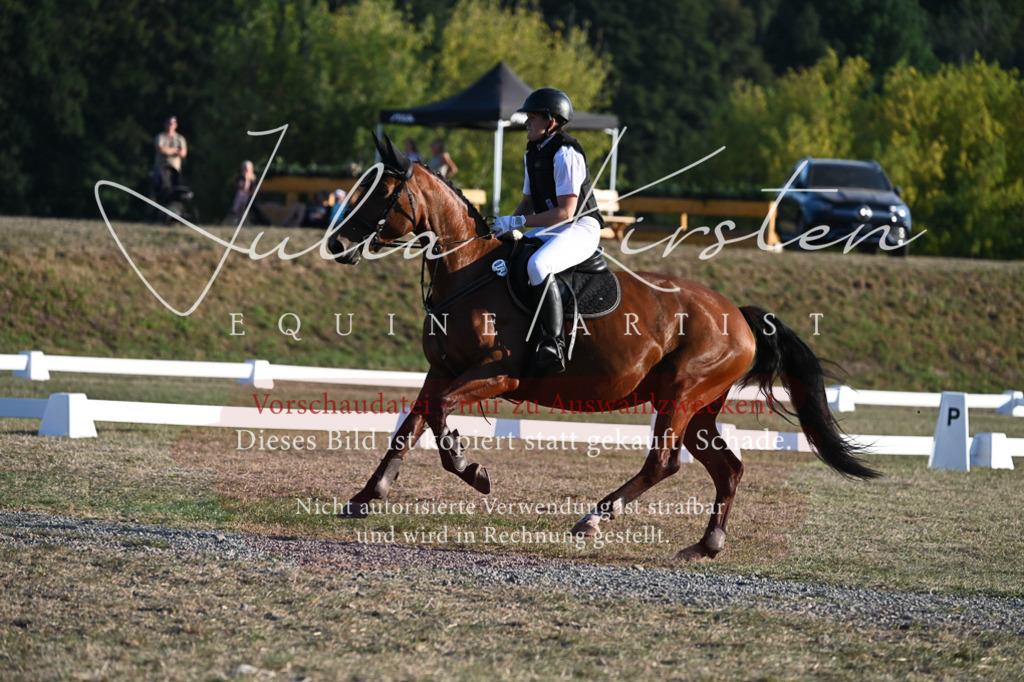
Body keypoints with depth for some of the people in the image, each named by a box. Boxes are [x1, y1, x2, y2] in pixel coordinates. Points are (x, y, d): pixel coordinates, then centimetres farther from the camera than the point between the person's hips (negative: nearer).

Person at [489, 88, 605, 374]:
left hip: (581, 229, -10)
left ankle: (553, 344, -37)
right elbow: (529, 202, 20)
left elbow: (565, 212, -22)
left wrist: (518, 222, -23)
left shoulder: (566, 154, -17)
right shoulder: (532, 153, 13)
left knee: (537, 265, -37)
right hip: (549, 230, 10)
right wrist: (506, 225, 0)